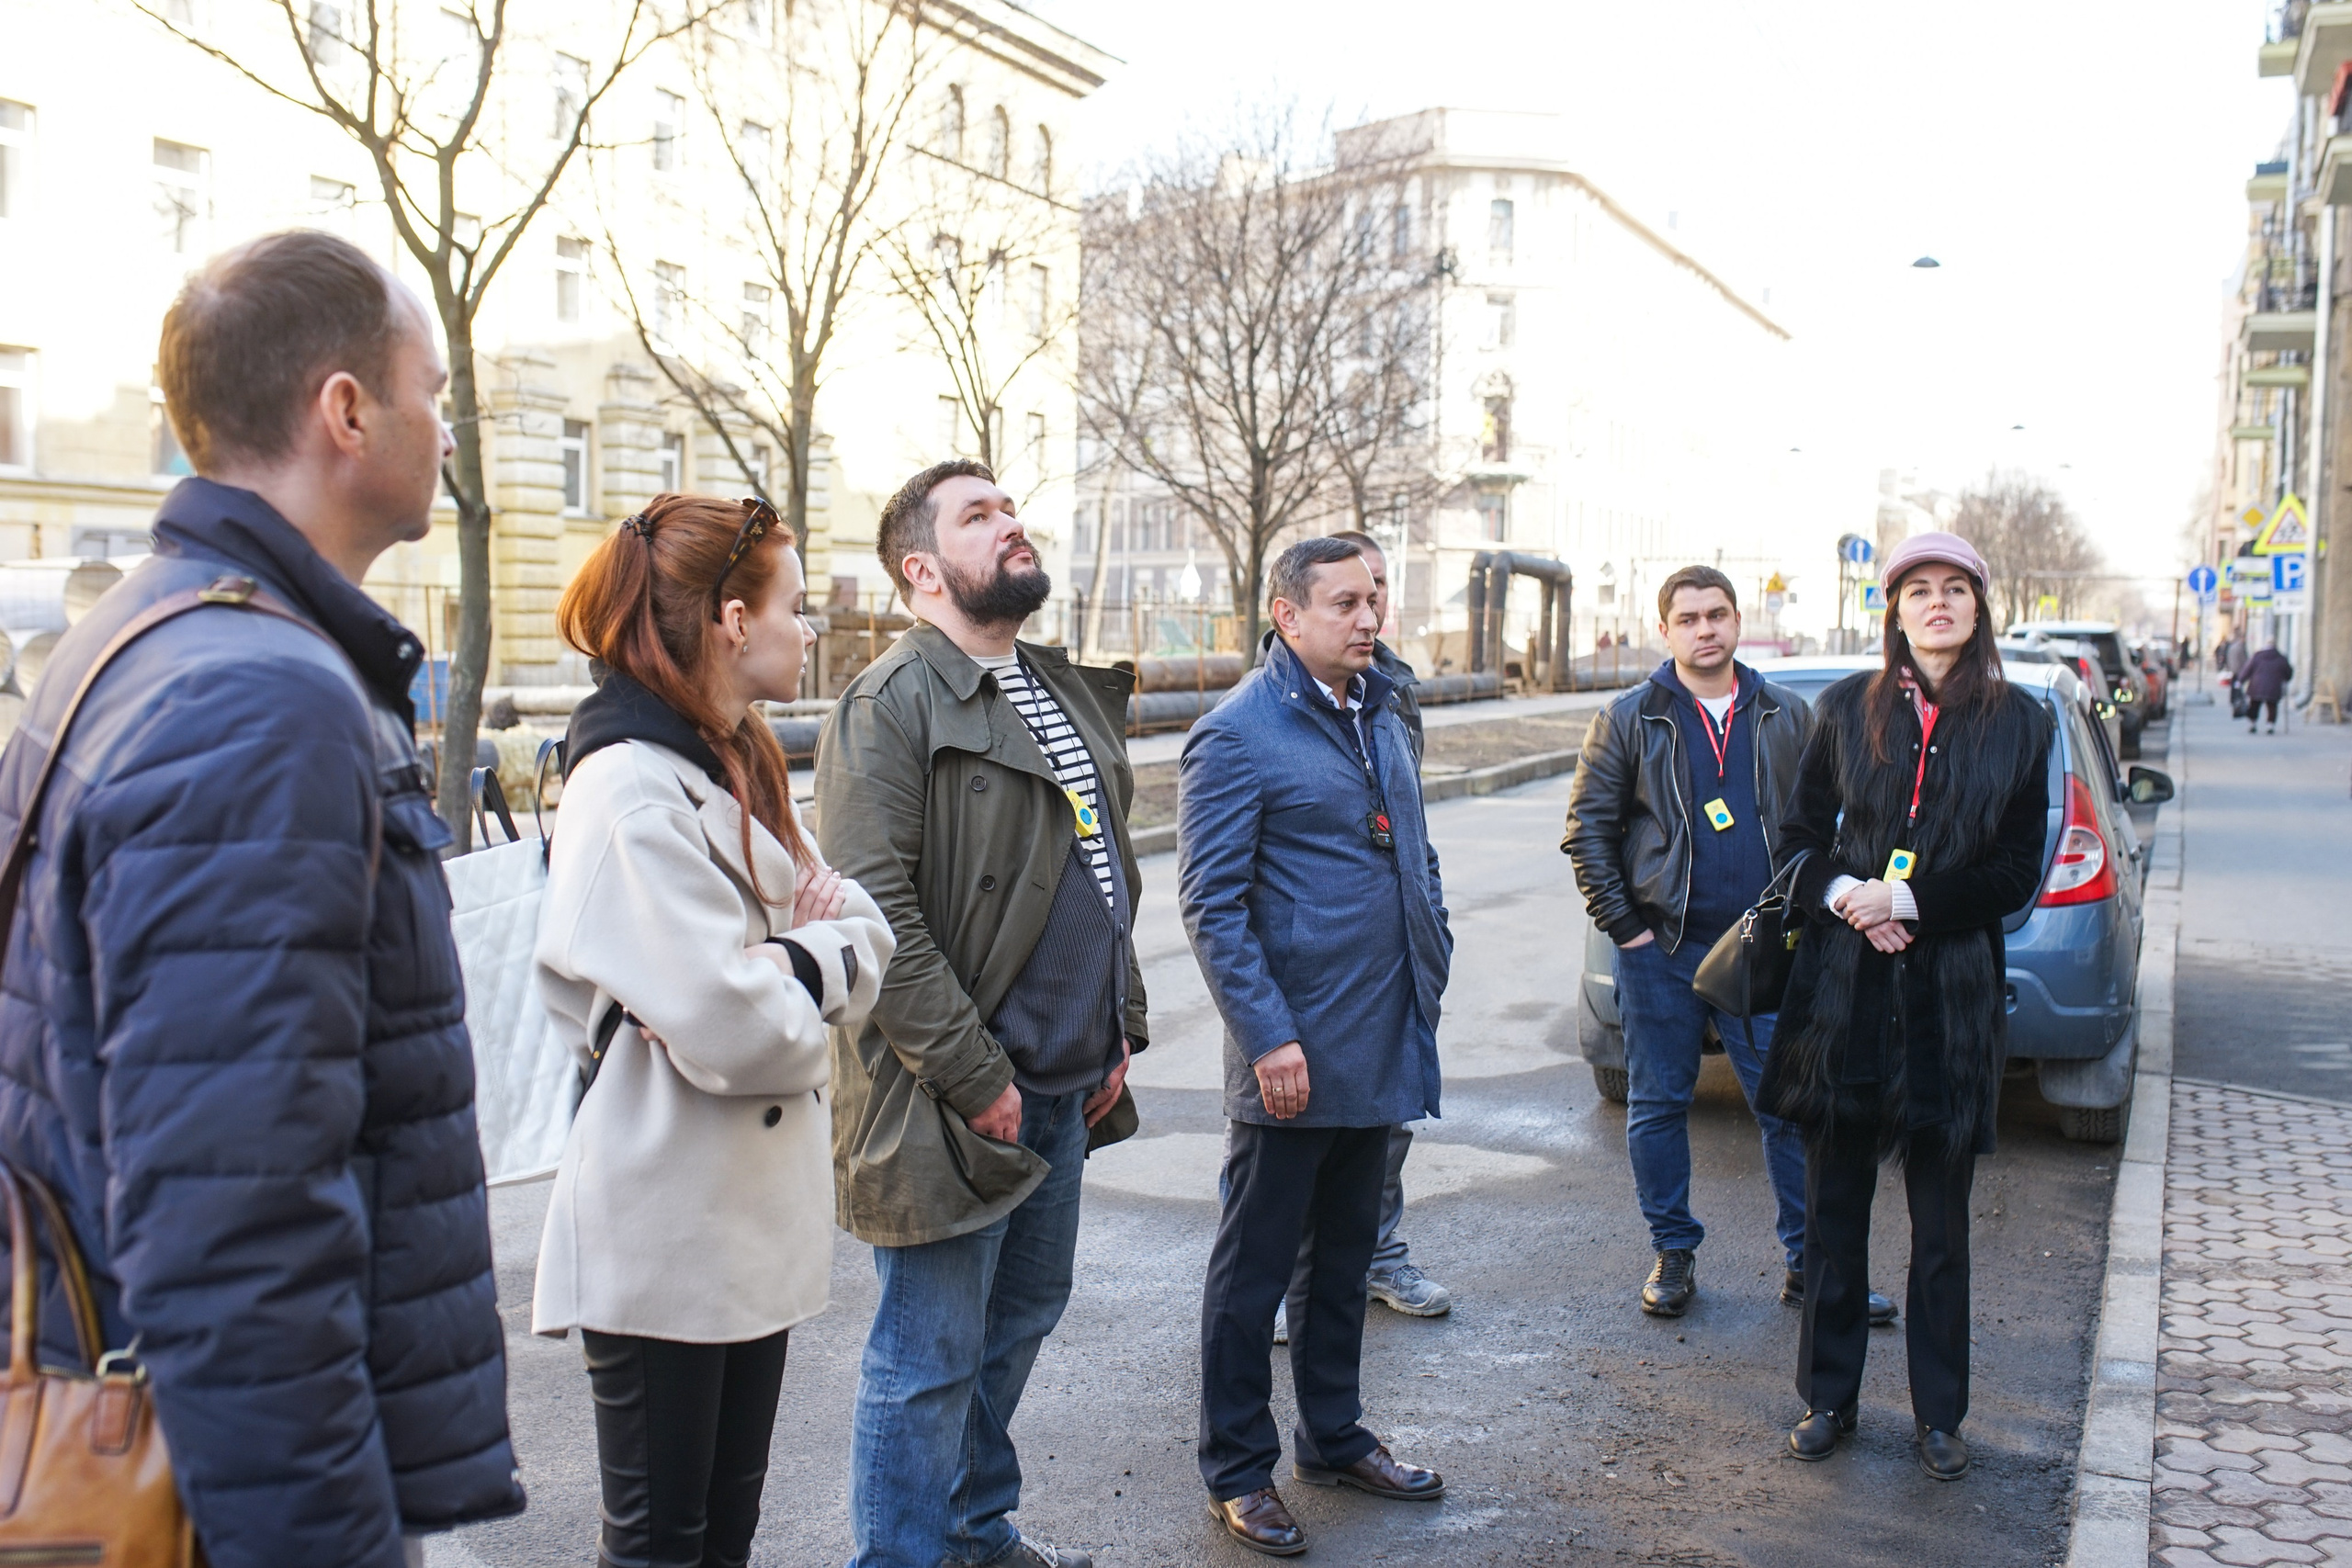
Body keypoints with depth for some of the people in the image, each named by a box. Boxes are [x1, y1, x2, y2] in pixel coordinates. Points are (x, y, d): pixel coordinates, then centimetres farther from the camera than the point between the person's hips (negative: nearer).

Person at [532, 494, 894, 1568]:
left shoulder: (740, 765, 11)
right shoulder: (629, 786, -20)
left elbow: (863, 931, 7)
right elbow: (734, 1027, -27)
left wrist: (789, 968, -14)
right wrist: (811, 974, -7)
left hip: (753, 1215, 9)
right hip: (666, 1231, -9)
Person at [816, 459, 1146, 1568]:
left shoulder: (1069, 693, 15)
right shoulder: (890, 704, -13)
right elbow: (875, 911, -20)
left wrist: (1120, 1029, 14)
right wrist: (974, 1078, -19)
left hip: (1065, 1088, 9)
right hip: (954, 1102, -8)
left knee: (1021, 1318, 21)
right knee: (929, 1361, 3)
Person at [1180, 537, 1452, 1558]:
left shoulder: (1379, 717, 12)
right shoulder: (1236, 735, -12)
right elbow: (1212, 902, -16)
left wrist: (1429, 969, 11)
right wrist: (1268, 1035, -20)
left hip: (1380, 1050, 8)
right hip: (1294, 1057, -8)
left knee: (1347, 1253, 20)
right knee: (1255, 1267, 6)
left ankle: (1334, 1437, 37)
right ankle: (1238, 1472, 21)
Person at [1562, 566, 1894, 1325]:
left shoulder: (1787, 717, 7)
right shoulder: (1628, 719, 1)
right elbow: (1587, 829, 1)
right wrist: (1623, 925, -5)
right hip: (1661, 950, -1)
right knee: (1658, 1107, 7)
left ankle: (1810, 1263, 16)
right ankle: (1673, 1254, 22)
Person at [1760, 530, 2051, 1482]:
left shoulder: (2019, 723, 4)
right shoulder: (1846, 708, 6)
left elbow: (2017, 872, 0)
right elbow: (1798, 839, 7)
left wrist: (1909, 901, -13)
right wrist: (1843, 895, -12)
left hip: (1951, 992, -1)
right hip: (1843, 987, 1)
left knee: (1942, 1218, 8)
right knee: (1834, 1206, 8)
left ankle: (1940, 1414, 22)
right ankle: (1828, 1399, 22)